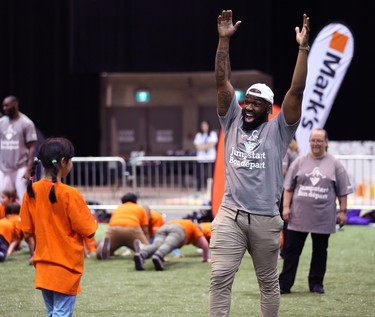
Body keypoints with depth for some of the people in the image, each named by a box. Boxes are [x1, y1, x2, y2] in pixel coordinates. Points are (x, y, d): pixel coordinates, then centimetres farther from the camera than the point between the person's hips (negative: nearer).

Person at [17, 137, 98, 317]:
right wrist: (93, 221, 6)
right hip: (66, 267, -6)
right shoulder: (70, 194, -18)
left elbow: (27, 231, 5)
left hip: (43, 266, 6)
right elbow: (89, 231, -13)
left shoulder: (32, 191, -1)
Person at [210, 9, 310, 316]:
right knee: (220, 278, -7)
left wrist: (303, 48, -11)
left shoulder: (277, 130, 2)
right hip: (229, 216, 1)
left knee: (269, 282, 11)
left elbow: (296, 91, -7)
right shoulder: (233, 123, 9)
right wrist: (224, 40, -2)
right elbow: (222, 82, 4)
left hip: (265, 219, -1)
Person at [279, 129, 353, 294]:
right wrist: (286, 207, -1)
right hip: (299, 215, 0)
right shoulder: (300, 162, 5)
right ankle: (284, 284, 2)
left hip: (323, 217, 0)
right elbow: (288, 187, 6)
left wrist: (342, 211, 0)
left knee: (320, 251, 8)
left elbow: (343, 191, 5)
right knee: (291, 249, 0)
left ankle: (316, 283, 19)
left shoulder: (334, 164, 3)